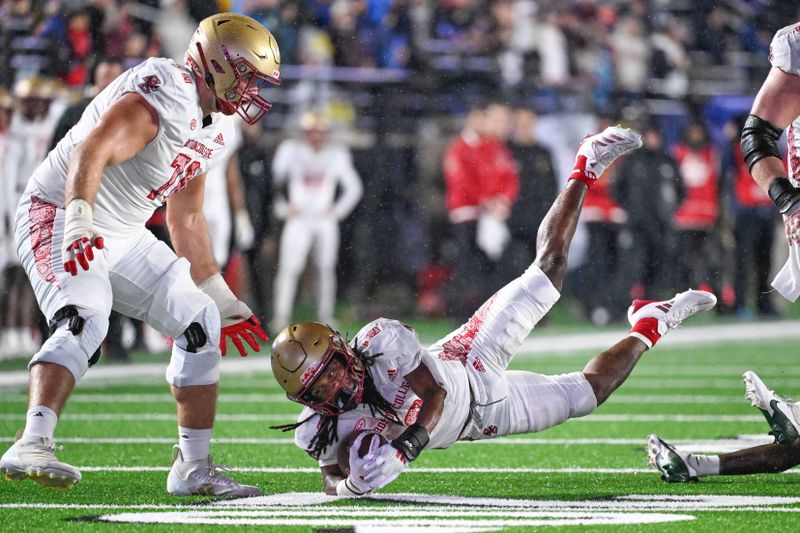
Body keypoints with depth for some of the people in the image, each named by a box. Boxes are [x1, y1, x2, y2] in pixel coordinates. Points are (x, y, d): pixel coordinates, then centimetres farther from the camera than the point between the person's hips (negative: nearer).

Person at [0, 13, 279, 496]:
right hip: (59, 214, -10)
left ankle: (194, 467, 11)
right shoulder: (165, 94, -21)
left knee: (199, 322, 6)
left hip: (122, 237, 10)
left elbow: (186, 220, 22)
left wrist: (222, 300, 27)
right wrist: (79, 223, -51)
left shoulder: (214, 129, 11)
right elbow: (91, 152, -36)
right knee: (84, 323, -32)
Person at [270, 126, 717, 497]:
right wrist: (352, 484, -42)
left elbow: (435, 391, -34)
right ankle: (644, 333, 44)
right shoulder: (318, 428, -29)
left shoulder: (380, 343, -37)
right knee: (585, 391, 15)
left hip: (469, 368, -2)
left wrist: (402, 448, -48)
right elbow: (332, 482, -17)